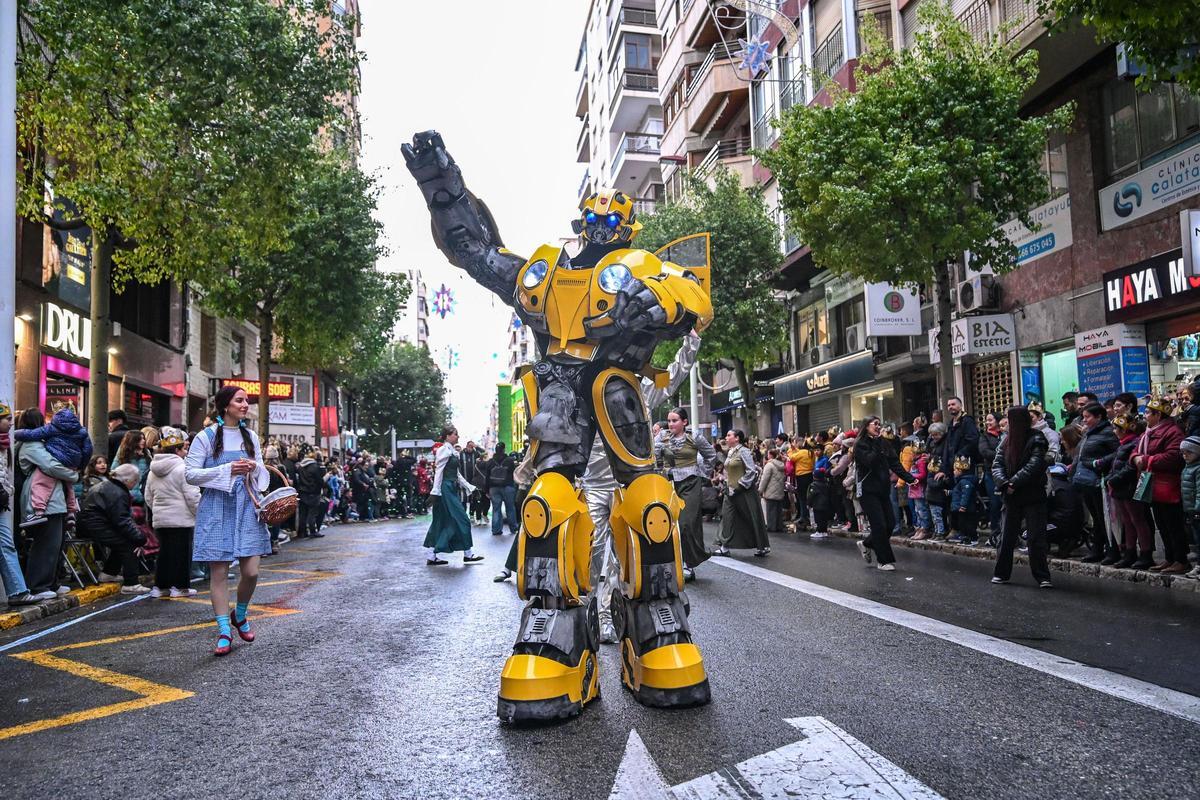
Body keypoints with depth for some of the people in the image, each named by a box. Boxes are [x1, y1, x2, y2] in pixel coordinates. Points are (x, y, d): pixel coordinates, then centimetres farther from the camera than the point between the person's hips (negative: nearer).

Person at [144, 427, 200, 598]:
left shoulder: (153, 471, 12)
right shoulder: (182, 468, -14)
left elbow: (148, 498, 18)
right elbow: (192, 496, -16)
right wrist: (200, 513, -5)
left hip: (160, 519, 7)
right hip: (182, 519, -7)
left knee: (164, 551, 13)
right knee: (182, 552, 1)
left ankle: (160, 585, 15)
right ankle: (180, 586, 5)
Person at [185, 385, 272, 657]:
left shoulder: (250, 436, 11)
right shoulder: (206, 437, -2)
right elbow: (190, 473, -5)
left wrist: (255, 469, -5)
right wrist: (227, 470, -15)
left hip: (246, 507, 3)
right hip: (216, 509, -3)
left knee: (251, 571, -2)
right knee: (219, 572, 0)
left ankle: (239, 615, 26)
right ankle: (224, 632, 10)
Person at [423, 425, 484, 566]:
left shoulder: (453, 451, 16)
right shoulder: (445, 450, -11)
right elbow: (439, 471, -15)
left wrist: (470, 487, 19)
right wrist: (435, 491, -19)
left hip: (452, 489, 9)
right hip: (446, 489, -9)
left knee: (441, 523, 9)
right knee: (461, 520, -4)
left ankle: (432, 556, 11)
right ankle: (467, 554, 5)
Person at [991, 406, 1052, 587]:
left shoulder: (1036, 439, -8)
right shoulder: (1007, 440, 8)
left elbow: (1033, 466, -18)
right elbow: (997, 464, 2)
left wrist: (1013, 482, -21)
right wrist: (1003, 482, -15)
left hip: (1033, 496, -5)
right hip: (1012, 496, 5)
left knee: (1036, 538, -3)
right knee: (1007, 536, 11)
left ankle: (1042, 577, 5)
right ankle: (1001, 573, 21)